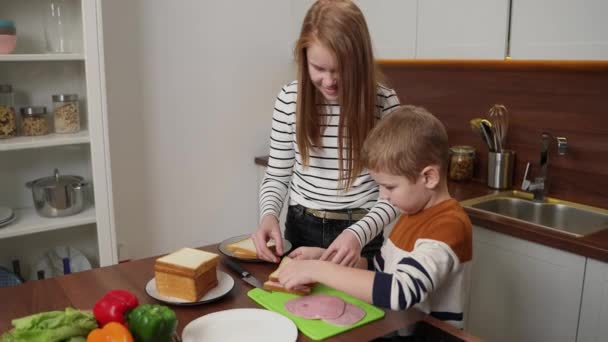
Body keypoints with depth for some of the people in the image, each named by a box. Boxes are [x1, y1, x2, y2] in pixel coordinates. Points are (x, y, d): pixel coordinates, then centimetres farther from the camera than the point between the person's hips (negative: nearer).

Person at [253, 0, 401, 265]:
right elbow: (277, 177, 1)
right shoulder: (290, 99, -7)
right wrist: (269, 214, -18)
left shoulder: (384, 103, -13)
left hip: (361, 233, -1)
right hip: (301, 229, 2)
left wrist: (359, 233, -26)